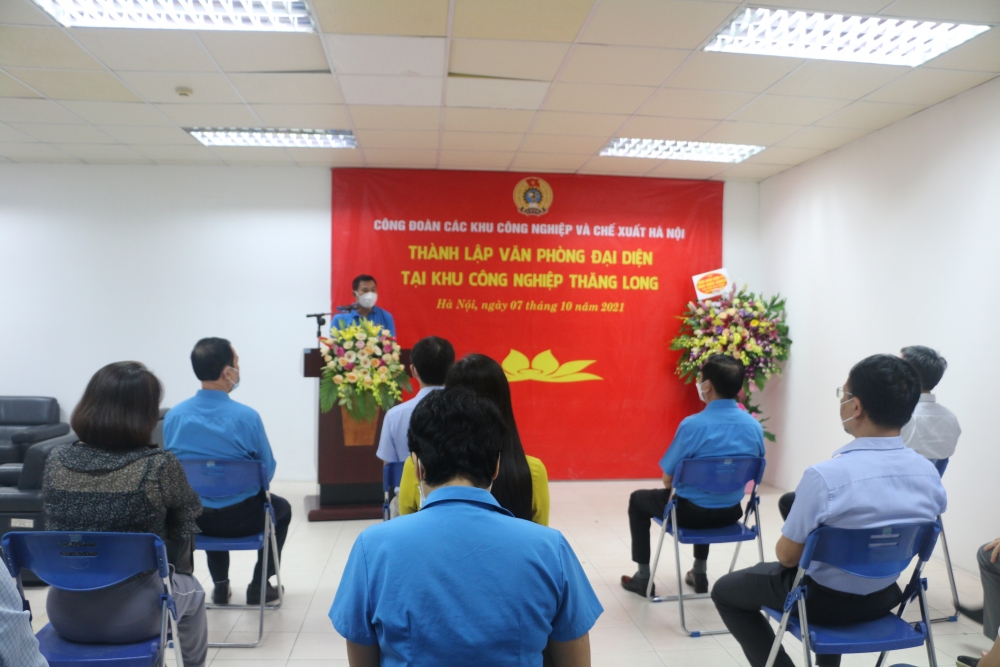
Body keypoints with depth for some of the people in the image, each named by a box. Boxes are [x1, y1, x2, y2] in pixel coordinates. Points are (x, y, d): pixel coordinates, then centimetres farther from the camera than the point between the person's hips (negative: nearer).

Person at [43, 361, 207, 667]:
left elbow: (57, 528, 11)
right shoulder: (159, 466, -20)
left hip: (65, 612, 4)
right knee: (190, 590, 29)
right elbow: (189, 510, 0)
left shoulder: (56, 460, -7)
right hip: (131, 614, -4)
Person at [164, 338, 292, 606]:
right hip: (241, 519, -4)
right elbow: (268, 471, -9)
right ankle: (259, 586, 27)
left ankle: (221, 585, 38)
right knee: (282, 507, 29)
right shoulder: (247, 416, -21)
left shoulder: (174, 415, -11)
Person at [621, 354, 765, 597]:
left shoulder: (693, 425, -25)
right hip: (730, 513, 5)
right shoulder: (755, 427, -8)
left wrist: (675, 486, 8)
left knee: (638, 500, 24)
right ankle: (699, 573, 44)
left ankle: (643, 577, 28)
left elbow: (668, 479, -15)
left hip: (692, 512, -5)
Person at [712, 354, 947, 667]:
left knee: (725, 591, 18)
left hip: (824, 600, -5)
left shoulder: (825, 476, -32)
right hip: (884, 598, 5)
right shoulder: (929, 473, -13)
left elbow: (787, 556, -19)